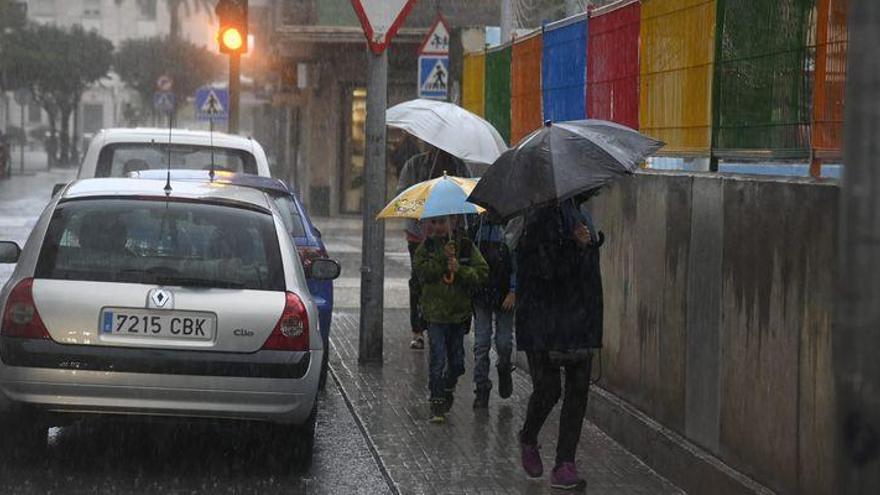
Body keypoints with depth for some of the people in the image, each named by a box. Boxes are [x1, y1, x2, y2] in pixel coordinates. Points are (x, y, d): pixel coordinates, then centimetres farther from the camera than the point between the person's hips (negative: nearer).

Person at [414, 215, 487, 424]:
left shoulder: (466, 246, 2)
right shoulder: (426, 247, 3)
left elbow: (482, 272, -3)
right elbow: (422, 271, -11)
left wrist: (460, 270, -17)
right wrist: (442, 258, -19)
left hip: (459, 312, 2)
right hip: (435, 311, -2)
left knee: (457, 361, 10)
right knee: (438, 358, -10)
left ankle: (448, 389, 37)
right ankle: (437, 402, -3)